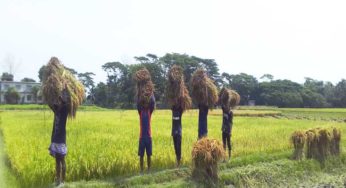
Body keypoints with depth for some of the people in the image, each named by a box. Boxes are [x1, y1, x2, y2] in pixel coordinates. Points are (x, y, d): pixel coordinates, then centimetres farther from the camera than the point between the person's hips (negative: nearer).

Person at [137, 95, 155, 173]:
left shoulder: (149, 111, 5)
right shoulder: (140, 111, 3)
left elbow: (153, 103, -7)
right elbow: (138, 104, -10)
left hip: (148, 136, 1)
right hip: (142, 136, -1)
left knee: (149, 154, 6)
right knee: (141, 155, 3)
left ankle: (149, 169, 15)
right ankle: (141, 170, 11)